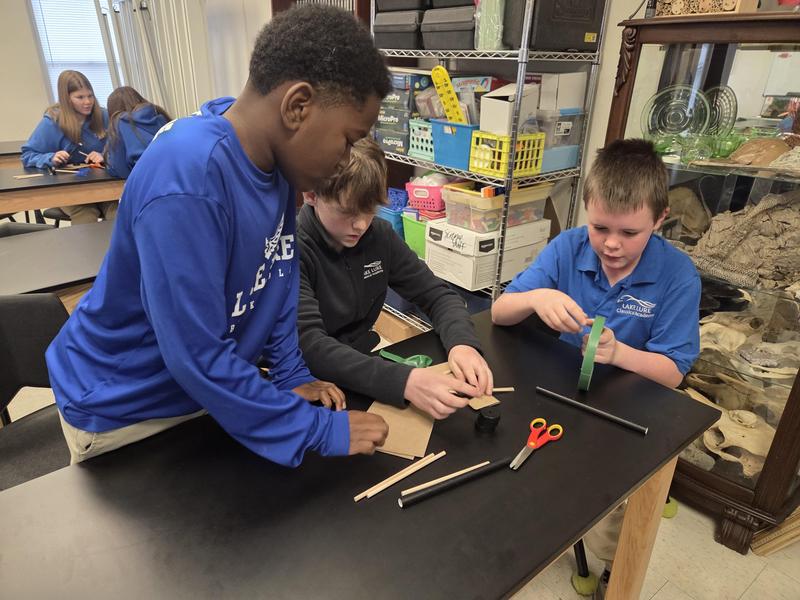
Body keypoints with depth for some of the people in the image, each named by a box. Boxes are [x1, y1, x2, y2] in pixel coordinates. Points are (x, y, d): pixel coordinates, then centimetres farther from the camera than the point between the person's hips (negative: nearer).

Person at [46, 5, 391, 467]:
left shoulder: (276, 156, -10)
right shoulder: (185, 181, -35)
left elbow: (278, 274, 2)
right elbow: (197, 358, -32)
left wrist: (290, 374, -1)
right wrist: (320, 431, -25)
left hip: (207, 389, 6)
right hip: (122, 407, -6)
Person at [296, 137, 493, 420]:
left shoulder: (379, 235, -3)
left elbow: (438, 295, 0)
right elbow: (308, 344, -30)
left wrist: (462, 343, -21)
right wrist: (403, 381, -42)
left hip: (363, 365, 5)